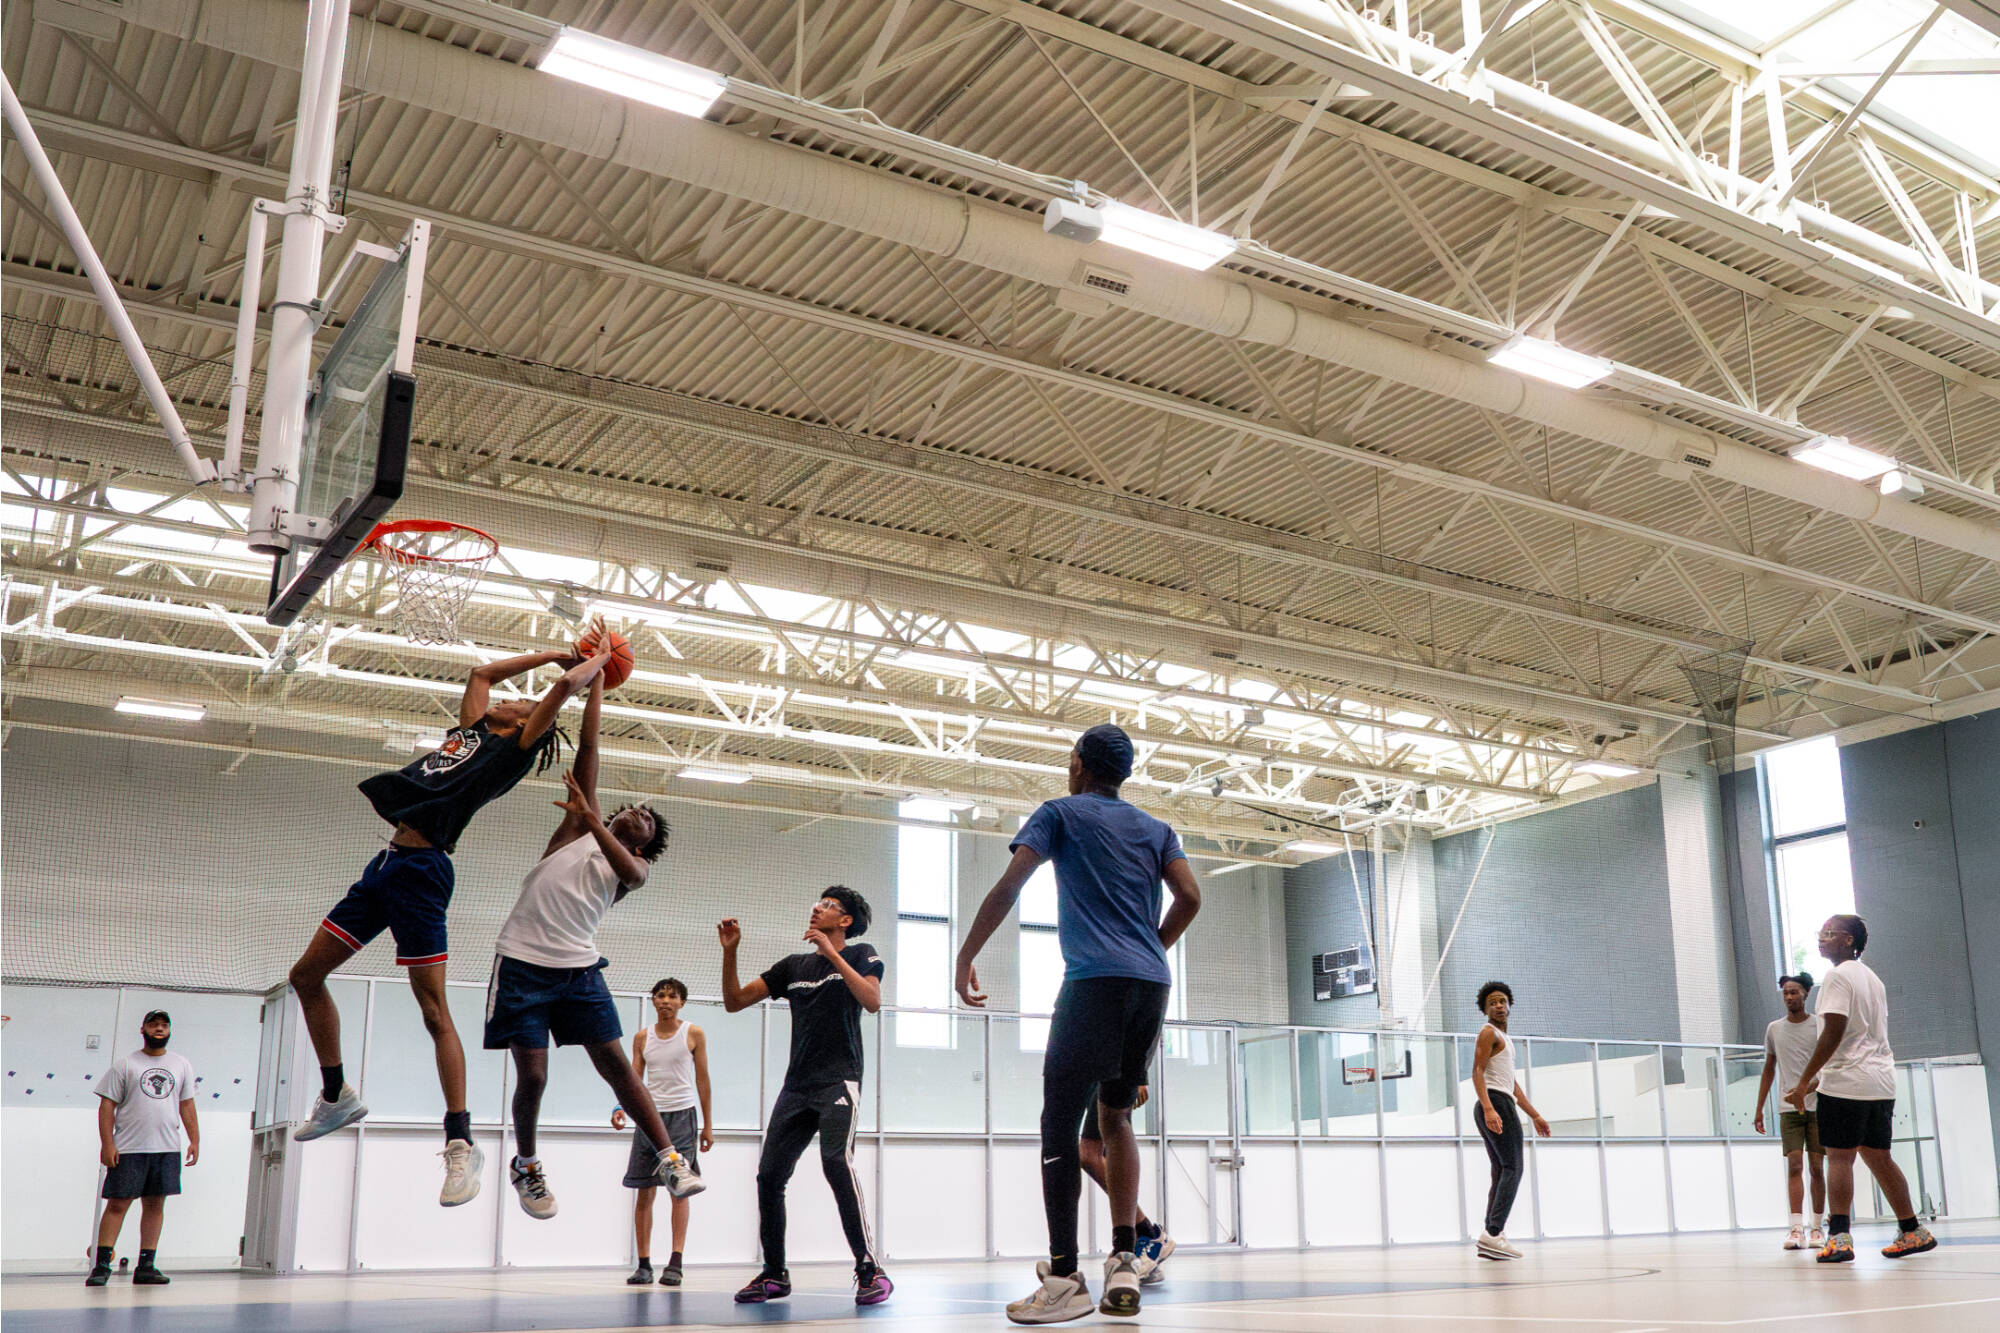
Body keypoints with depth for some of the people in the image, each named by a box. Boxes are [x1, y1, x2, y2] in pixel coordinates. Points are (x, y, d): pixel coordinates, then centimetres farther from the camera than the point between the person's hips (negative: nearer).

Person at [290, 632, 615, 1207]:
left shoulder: (515, 749, 2)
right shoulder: (472, 732, 23)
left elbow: (567, 685, -4)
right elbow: (481, 672, 35)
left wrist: (598, 660, 14)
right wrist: (554, 652, 37)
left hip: (421, 869, -9)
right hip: (386, 863, 9)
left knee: (434, 1013, -12)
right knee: (306, 975, 13)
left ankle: (461, 1143, -8)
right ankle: (337, 1096, 28)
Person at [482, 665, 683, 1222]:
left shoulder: (635, 867, 15)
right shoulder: (579, 828, 14)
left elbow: (627, 870, -12)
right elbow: (587, 750, 9)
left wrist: (592, 819, -24)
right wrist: (596, 682, 7)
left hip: (579, 967, 1)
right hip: (523, 962, -1)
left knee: (616, 1064, -4)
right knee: (532, 1076, -3)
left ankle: (670, 1157, 0)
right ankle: (525, 1164, 20)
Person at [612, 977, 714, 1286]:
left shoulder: (694, 1034, 2)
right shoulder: (642, 1037, 9)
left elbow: (702, 1080, 5)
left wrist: (708, 1124, 4)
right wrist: (622, 1108, -11)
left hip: (682, 1114, -3)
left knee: (679, 1188, -9)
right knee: (644, 1191, 2)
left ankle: (675, 1263, -11)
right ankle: (644, 1264, 8)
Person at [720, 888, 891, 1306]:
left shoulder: (860, 954, 6)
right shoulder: (792, 966, 19)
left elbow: (872, 1001, -13)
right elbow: (734, 1001, 16)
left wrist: (832, 953, -16)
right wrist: (730, 951, 2)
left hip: (839, 1080, -6)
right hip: (796, 1086, 6)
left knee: (836, 1160, -25)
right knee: (770, 1174, -1)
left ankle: (870, 1268, -23)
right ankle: (775, 1273, 13)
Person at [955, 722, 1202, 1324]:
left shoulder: (1060, 813, 8)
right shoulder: (1156, 829, 21)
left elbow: (1008, 885, -2)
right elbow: (1189, 897, 10)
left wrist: (965, 956, 2)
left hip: (1094, 980, -5)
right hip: (1153, 983, 6)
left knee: (1060, 1122, -5)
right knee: (1115, 1117, 15)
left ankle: (1064, 1278, -13)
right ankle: (1124, 1263, 5)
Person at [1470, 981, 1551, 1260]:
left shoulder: (1503, 1038, 27)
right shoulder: (1489, 1033, -4)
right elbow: (1477, 1072, -16)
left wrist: (1534, 1115, 28)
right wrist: (1489, 1109, -29)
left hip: (1495, 1110, 10)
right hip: (1497, 1103, -10)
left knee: (1502, 1173, 7)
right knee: (1512, 1169, -15)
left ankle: (1491, 1239, 3)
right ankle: (1493, 1233, -24)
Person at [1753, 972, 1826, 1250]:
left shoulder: (1819, 1026, 2)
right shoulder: (1774, 1029, 11)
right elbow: (1769, 1070, 16)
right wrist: (1759, 1109, 13)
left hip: (1818, 1105, -1)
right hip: (1789, 1108, 1)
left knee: (1817, 1166, 1)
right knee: (1794, 1165, -7)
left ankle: (1816, 1227, 8)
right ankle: (1796, 1229, -12)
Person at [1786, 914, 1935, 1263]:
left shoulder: (1839, 976, -9)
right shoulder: (1871, 977, 18)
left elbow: (1833, 1033, -17)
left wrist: (1804, 1083, -15)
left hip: (1846, 1083, -8)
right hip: (1881, 1081, 8)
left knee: (1839, 1157, -8)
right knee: (1878, 1157, 14)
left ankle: (1839, 1238, -14)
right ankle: (1912, 1231, 18)